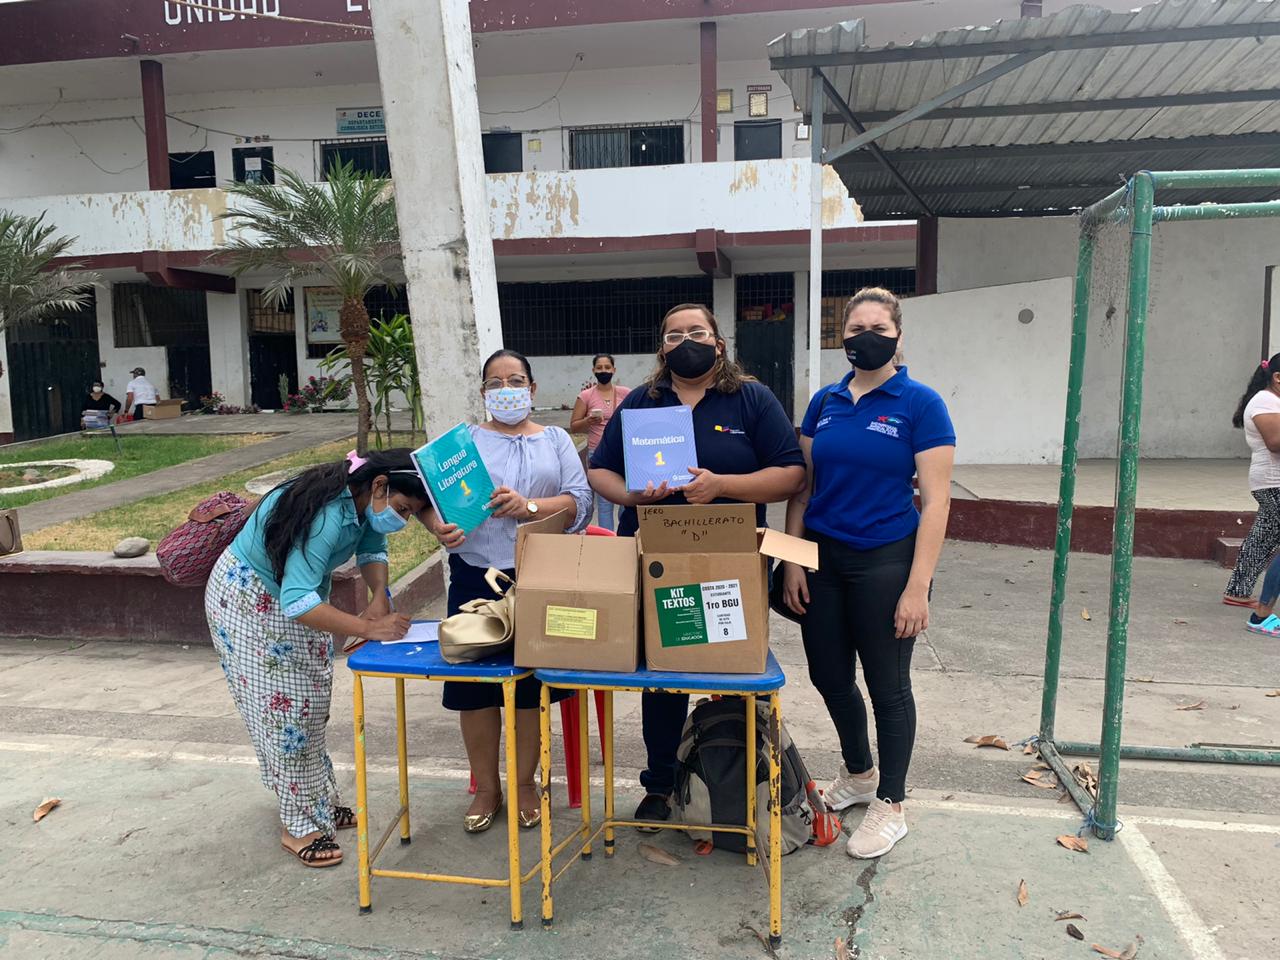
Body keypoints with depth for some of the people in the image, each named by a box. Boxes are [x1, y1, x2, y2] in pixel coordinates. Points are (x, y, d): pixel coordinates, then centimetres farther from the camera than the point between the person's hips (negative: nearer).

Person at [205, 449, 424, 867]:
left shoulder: (365, 501, -14)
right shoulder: (326, 516, -40)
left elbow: (372, 548, -2)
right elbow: (297, 603, -47)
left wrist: (380, 597, -22)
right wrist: (370, 628, -48)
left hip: (297, 593, 9)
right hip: (249, 600, -9)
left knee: (312, 702, 12)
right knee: (283, 706, -5)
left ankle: (319, 803, 25)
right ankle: (300, 826, 6)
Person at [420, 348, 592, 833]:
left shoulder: (556, 440, 10)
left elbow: (581, 501, -2)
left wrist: (529, 506, -19)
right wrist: (439, 527, -23)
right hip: (476, 574, 0)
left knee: (531, 683, 5)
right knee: (475, 685, 4)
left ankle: (525, 783, 25)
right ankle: (486, 788, 22)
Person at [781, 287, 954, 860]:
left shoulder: (919, 404, -8)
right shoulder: (825, 402, 6)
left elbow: (935, 500, -11)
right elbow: (802, 486, 8)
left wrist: (918, 586, -16)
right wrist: (792, 560, 0)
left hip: (885, 561, -5)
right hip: (822, 557, 5)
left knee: (887, 685, 7)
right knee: (829, 676, 15)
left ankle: (891, 805, 27)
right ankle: (858, 774, 41)